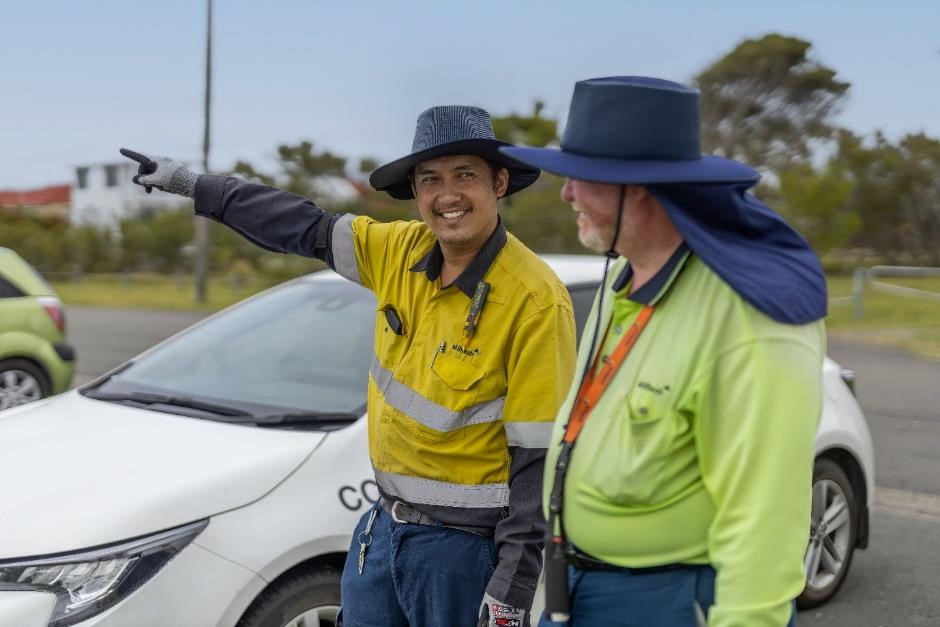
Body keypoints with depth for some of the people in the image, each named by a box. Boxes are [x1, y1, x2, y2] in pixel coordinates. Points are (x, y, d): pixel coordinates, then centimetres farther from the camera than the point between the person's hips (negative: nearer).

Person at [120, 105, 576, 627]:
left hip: (465, 546, -6)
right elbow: (305, 228, 12)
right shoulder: (402, 253, -1)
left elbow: (540, 456, -19)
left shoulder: (535, 299, -19)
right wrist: (192, 184, 15)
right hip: (384, 526, 6)